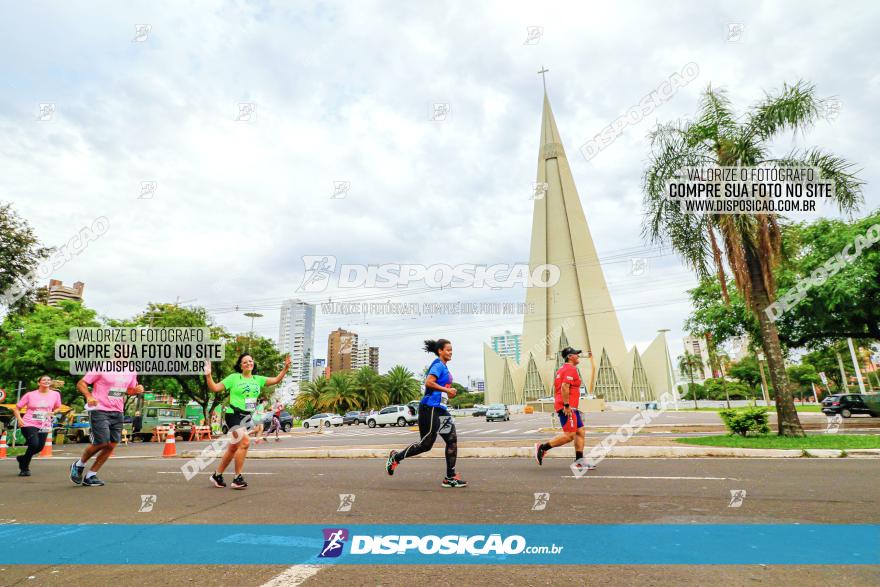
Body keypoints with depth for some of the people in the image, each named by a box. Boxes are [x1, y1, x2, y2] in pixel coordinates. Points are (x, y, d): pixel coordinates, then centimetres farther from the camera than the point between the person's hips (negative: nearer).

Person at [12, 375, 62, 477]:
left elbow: (57, 408, 18)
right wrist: (19, 419, -11)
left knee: (40, 447, -1)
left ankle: (22, 459, 33)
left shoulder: (55, 394, 3)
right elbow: (16, 408, 5)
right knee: (34, 444, -20)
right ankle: (24, 468, 6)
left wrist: (53, 413, -3)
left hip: (44, 426, 3)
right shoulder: (30, 395, -2)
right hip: (29, 424, -3)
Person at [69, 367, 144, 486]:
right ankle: (79, 465, 23)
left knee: (111, 445, 2)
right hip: (99, 410, -5)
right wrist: (89, 396, -24)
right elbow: (81, 383, -6)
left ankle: (90, 476, 17)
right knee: (101, 443, -8)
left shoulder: (131, 372, 6)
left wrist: (137, 390, -3)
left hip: (117, 412, 5)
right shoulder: (102, 368, -11)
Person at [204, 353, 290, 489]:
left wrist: (286, 368, -4)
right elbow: (215, 388, 0)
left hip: (247, 417, 6)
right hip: (234, 415, -5)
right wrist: (208, 375, -14)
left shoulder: (258, 379, 11)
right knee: (245, 442, -20)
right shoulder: (233, 378, 0)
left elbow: (276, 380, 7)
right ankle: (237, 478, -10)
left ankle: (217, 475, 30)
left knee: (233, 448, 12)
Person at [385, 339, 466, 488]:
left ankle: (450, 477, 8)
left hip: (440, 409, 10)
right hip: (430, 408, -10)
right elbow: (428, 382, -25)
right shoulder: (438, 365, -11)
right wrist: (446, 390, -18)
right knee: (426, 444, -2)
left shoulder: (444, 367, 18)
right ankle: (396, 457, 16)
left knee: (452, 439, 3)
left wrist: (448, 393, 12)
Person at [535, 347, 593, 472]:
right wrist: (567, 405, -24)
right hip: (568, 408, -11)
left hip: (571, 407, 11)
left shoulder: (563, 369, 19)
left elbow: (558, 387, 22)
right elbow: (564, 387, -23)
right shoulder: (571, 369, -12)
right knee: (569, 435, -9)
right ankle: (542, 447, -2)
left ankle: (579, 461, 12)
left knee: (580, 432, 9)